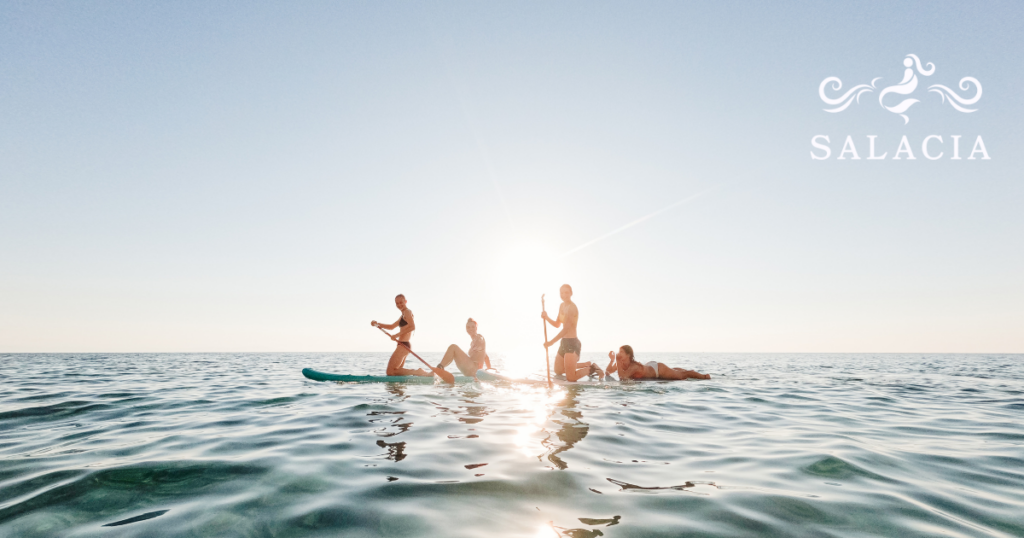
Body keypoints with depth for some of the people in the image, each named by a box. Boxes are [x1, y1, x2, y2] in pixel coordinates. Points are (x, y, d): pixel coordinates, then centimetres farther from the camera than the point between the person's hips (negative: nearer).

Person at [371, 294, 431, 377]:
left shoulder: (407, 312, -8)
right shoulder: (403, 315, 22)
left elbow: (412, 327, -23)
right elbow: (391, 326, 29)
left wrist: (397, 334, -22)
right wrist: (377, 324, 19)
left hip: (403, 345, -11)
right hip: (407, 345, 11)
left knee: (391, 372, -10)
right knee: (397, 371, 17)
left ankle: (417, 372, -17)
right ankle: (423, 373, 4)